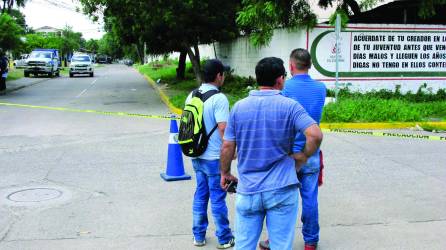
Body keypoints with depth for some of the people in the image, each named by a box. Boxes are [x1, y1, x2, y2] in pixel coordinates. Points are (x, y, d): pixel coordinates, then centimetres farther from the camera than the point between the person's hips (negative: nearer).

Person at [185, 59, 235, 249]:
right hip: (214, 157, -7)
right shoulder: (219, 98, -17)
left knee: (200, 195, 15)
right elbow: (223, 128, -22)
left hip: (196, 155, 7)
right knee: (217, 198, 3)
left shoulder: (192, 96, 6)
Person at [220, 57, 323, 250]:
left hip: (247, 190, 2)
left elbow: (227, 147, 2)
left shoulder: (239, 107, 2)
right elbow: (315, 135, -17)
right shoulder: (290, 106, -5)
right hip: (281, 190, -2)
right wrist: (302, 158, -1)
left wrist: (225, 173, 18)